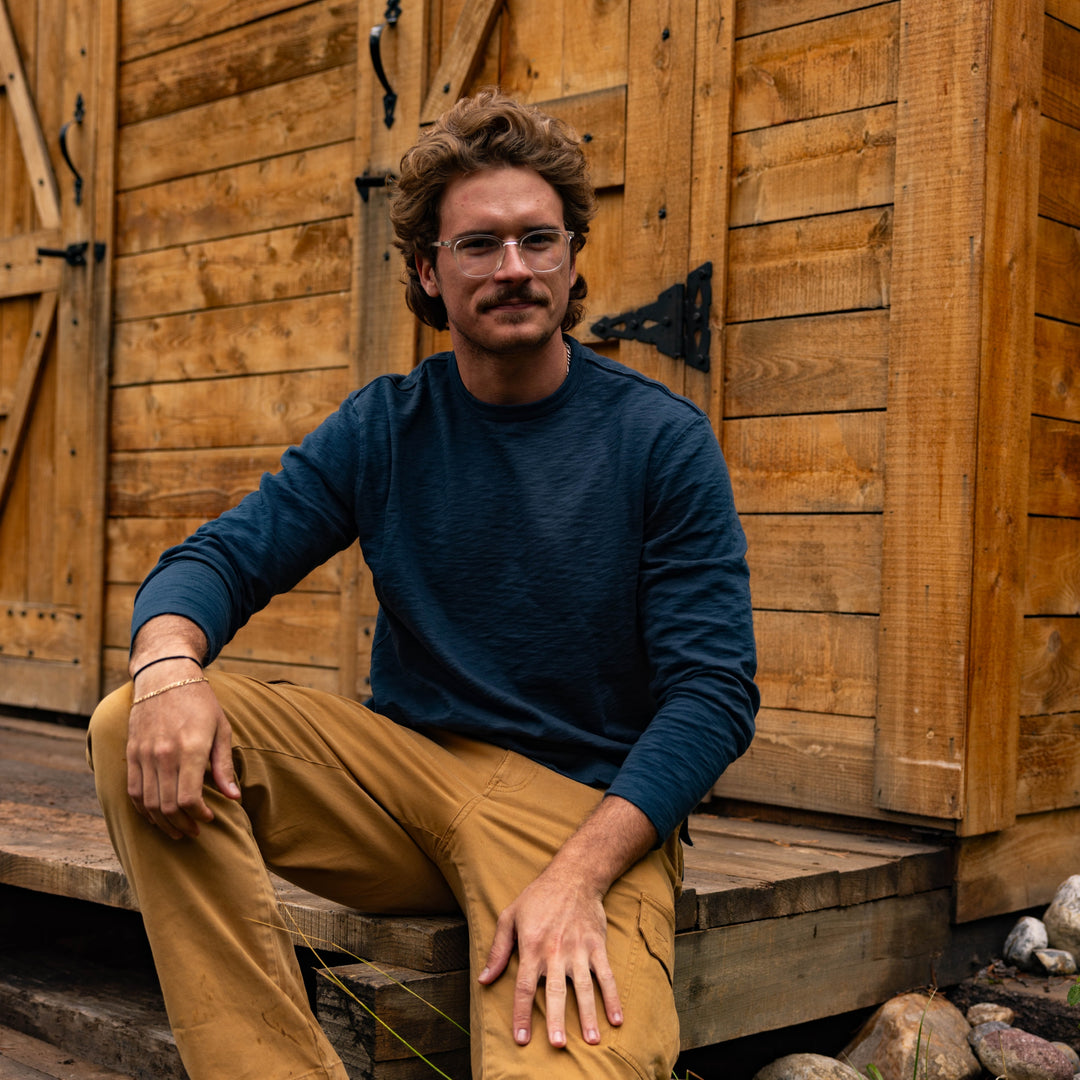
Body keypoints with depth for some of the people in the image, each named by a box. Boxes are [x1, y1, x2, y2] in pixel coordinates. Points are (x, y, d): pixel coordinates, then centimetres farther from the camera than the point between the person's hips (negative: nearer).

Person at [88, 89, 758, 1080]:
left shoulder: (663, 439, -4)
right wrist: (169, 664, -24)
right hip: (406, 770, 5)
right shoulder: (383, 429, 7)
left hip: (588, 805, -4)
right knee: (139, 730, -18)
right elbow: (224, 556, 2)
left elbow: (714, 690, -9)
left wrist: (576, 876, -23)